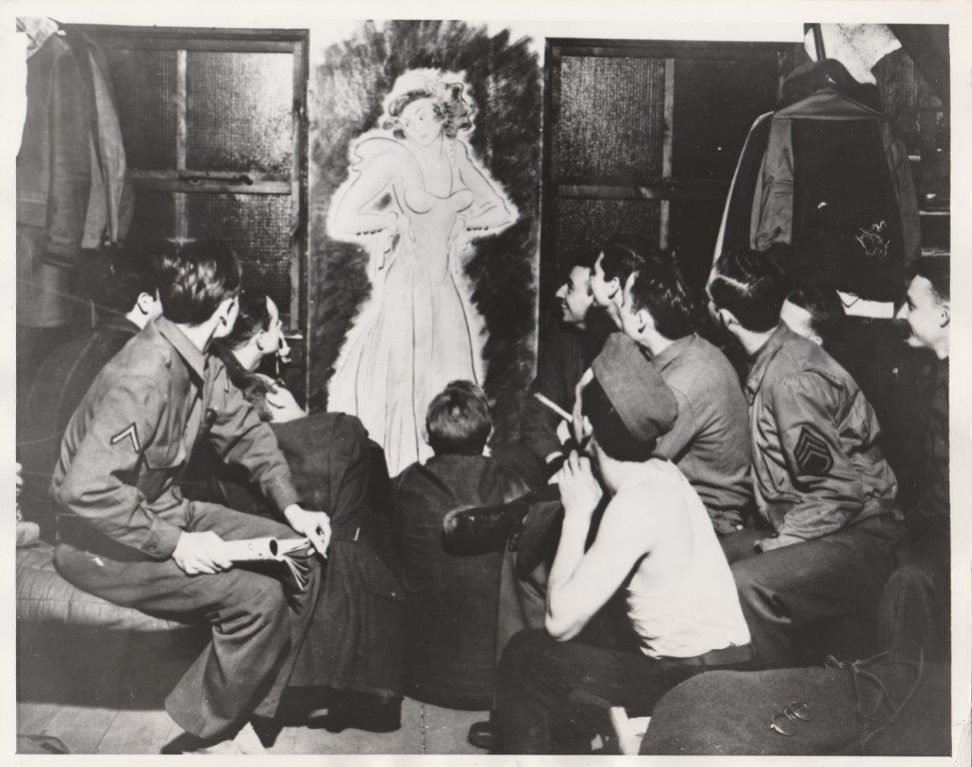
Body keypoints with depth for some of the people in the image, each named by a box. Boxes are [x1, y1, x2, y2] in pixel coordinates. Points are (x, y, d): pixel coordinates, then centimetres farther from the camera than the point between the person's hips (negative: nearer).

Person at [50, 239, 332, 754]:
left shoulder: (202, 365, 1)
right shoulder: (144, 378, -28)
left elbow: (245, 432, 13)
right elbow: (84, 489, -34)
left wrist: (290, 507, 1)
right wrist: (174, 544, -29)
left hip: (165, 514, 9)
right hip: (103, 544, -9)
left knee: (301, 563, 0)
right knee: (257, 599, -24)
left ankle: (239, 708, 10)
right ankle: (206, 734, -1)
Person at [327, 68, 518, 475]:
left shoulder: (455, 154, 4)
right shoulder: (392, 159, -11)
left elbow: (503, 211, 15)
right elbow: (340, 223, -20)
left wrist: (459, 226, 3)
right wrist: (393, 222, -10)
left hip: (448, 288, 5)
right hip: (405, 288, -5)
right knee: (400, 386, -1)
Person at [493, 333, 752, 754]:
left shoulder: (636, 503, -23)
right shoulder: (659, 473, 3)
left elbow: (561, 620, -19)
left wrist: (577, 511, -12)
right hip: (719, 669, 9)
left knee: (524, 656, 1)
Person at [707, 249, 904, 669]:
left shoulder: (792, 378, -22)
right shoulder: (769, 362, 9)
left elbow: (839, 493, -21)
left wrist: (774, 546, -18)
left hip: (858, 536, -9)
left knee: (747, 585, -31)